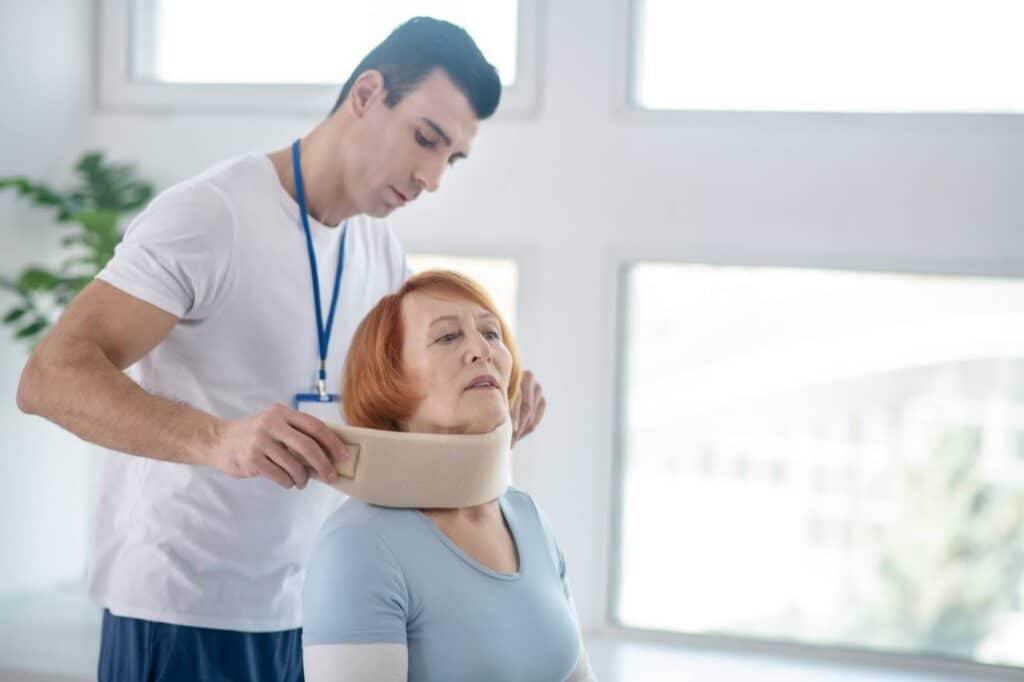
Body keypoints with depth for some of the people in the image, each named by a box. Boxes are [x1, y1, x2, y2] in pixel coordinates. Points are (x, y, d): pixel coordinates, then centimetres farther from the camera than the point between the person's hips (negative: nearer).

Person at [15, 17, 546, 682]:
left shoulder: (382, 250, 6)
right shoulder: (209, 215, -17)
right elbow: (51, 377, -25)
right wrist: (215, 440, -41)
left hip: (311, 607, 7)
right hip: (185, 612, -7)